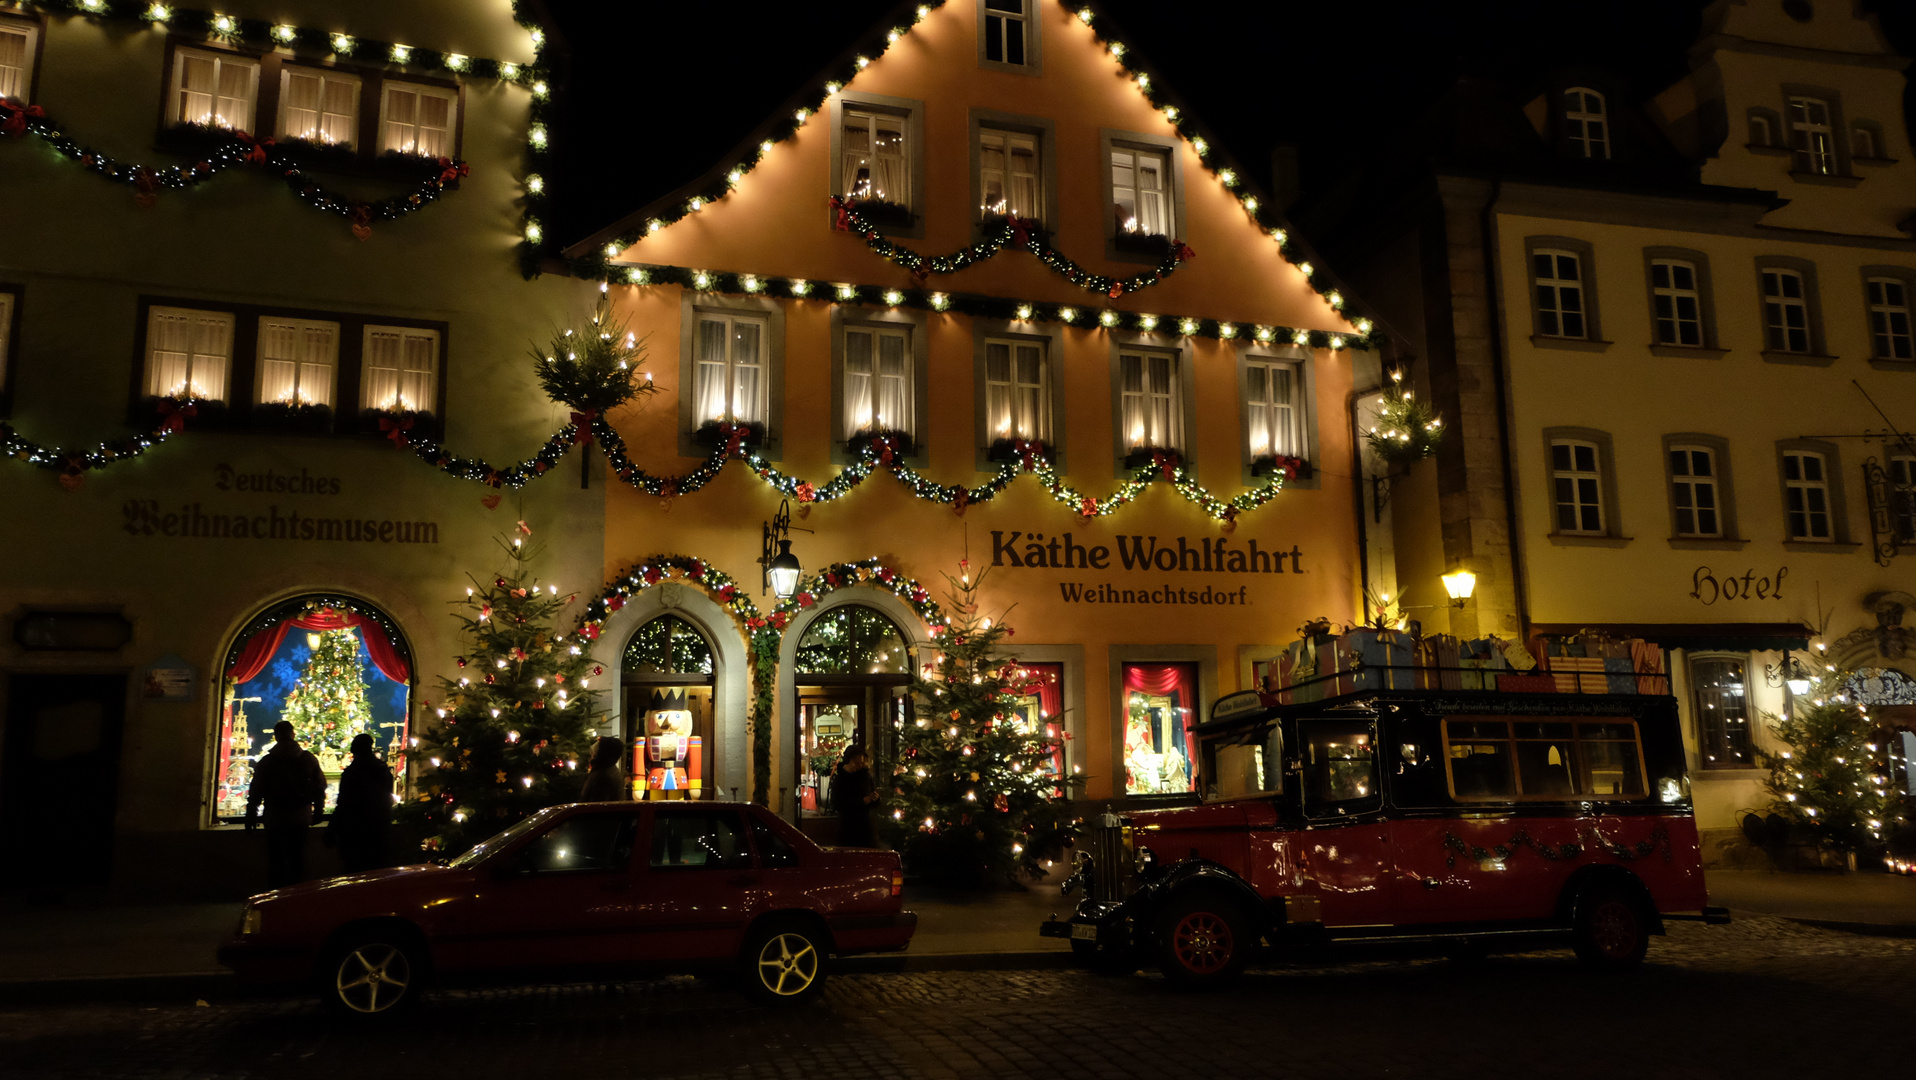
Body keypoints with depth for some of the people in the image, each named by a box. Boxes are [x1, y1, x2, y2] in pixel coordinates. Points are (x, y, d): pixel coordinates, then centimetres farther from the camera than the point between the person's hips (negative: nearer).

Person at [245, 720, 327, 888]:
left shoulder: (267, 761, -4)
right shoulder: (308, 759, 1)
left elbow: (255, 792, -3)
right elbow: (320, 787, 5)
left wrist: (251, 816, 7)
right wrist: (318, 811, 16)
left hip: (275, 819, -2)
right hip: (301, 818, 2)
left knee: (276, 860, 5)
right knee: (297, 859, 10)